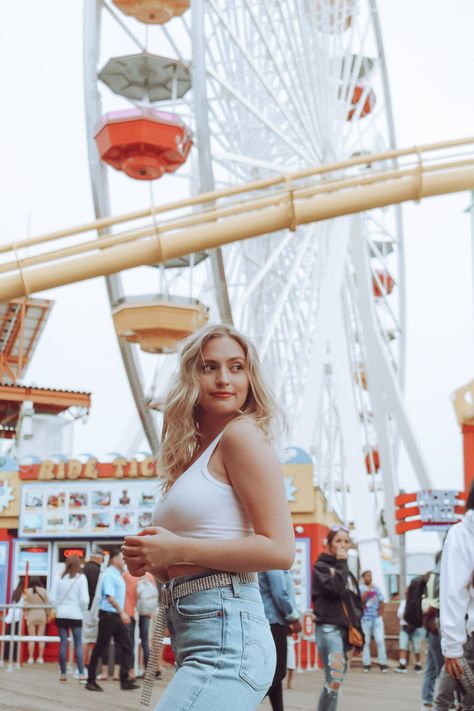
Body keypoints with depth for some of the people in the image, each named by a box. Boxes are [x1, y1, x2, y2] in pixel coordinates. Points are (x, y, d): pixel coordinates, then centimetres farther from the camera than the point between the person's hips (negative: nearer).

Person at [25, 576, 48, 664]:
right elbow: (47, 604, 1)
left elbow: (26, 605, -7)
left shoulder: (28, 591, -7)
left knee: (31, 638, 4)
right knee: (41, 637, 6)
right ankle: (40, 658, 6)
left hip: (31, 615, -1)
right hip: (42, 614, 1)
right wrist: (47, 615, 13)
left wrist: (26, 614, 9)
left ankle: (31, 658, 3)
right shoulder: (43, 591, -3)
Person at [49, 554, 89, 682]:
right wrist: (82, 610, 6)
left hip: (61, 615, 2)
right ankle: (81, 673, -2)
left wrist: (58, 608, 12)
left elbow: (52, 598, -2)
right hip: (76, 615, -2)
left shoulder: (59, 578, 0)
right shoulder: (81, 578, -5)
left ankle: (63, 673, 8)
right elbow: (84, 599, -10)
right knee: (78, 644, 4)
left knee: (63, 643, 7)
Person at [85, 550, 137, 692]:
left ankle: (124, 681, 3)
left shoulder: (118, 576, 16)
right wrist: (122, 612, -29)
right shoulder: (109, 575, -13)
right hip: (108, 615, -9)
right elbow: (109, 597, -24)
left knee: (126, 646, 2)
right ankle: (91, 681, 7)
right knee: (100, 648, -1)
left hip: (117, 616, 9)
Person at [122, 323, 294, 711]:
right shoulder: (194, 450, 17)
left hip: (226, 635, -9)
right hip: (195, 638, 9)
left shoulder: (242, 435, -6)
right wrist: (152, 560, 5)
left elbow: (280, 550, -14)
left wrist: (179, 550, -14)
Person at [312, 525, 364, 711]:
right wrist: (341, 563, -6)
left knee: (336, 680, 4)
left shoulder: (347, 572, 21)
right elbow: (335, 590, -16)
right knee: (335, 680, -18)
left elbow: (357, 603, 19)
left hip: (346, 630, 6)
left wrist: (355, 626, 2)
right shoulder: (321, 566, 2)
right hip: (328, 629, -6)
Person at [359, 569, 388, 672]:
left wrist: (380, 613, 3)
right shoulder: (360, 589, 1)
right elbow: (360, 602, -12)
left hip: (377, 618, 2)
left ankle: (382, 663, -1)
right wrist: (366, 591, -16)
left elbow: (382, 602, 13)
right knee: (366, 642, 0)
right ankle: (366, 664, 5)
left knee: (380, 640, -5)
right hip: (365, 618, -2)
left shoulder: (376, 589, 11)